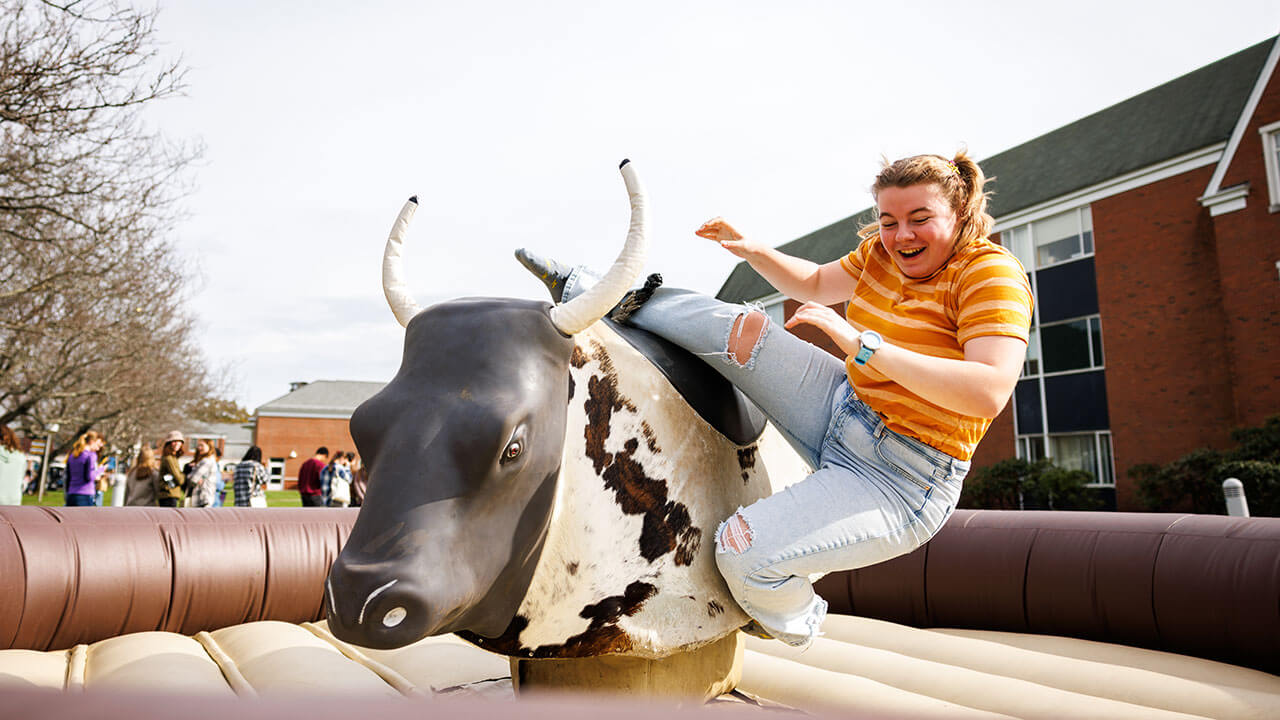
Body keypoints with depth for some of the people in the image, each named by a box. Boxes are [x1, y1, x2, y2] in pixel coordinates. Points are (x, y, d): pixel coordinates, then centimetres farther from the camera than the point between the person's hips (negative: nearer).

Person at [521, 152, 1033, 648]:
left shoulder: (991, 272, -17)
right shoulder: (882, 253, 4)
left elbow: (990, 392, -32)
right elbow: (814, 285, 23)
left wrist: (864, 345, -34)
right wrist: (752, 251, 4)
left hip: (897, 486, -7)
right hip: (843, 409, 7)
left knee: (743, 551, -22)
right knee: (739, 331, -3)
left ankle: (796, 623, 13)